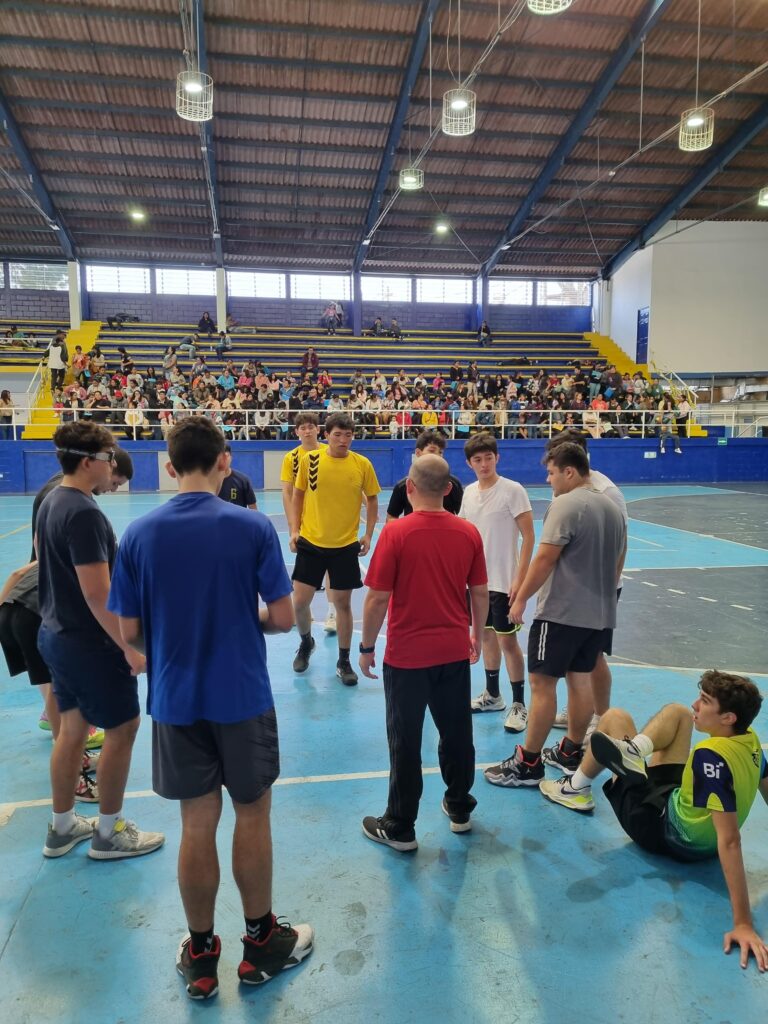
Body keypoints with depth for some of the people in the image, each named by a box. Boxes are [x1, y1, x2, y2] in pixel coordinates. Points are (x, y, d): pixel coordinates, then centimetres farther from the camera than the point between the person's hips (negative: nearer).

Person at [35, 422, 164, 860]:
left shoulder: (53, 502, 6)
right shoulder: (83, 513, -24)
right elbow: (98, 595, -26)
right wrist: (131, 648, -19)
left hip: (58, 634, 9)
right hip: (88, 641, -9)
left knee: (73, 728, 18)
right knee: (122, 728, 5)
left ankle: (63, 827, 31)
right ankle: (109, 833, 18)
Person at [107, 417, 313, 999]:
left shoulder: (139, 534, -7)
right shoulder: (254, 527, -14)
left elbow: (129, 632, -3)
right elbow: (283, 618, -11)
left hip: (174, 701, 2)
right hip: (243, 699, -2)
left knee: (198, 826, 15)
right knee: (252, 819, 15)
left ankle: (201, 958, 31)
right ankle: (261, 944, 32)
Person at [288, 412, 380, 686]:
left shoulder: (362, 464, -4)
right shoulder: (309, 460, -3)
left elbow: (372, 500, 7)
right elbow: (297, 496, 8)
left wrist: (368, 535, 1)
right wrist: (294, 530, 1)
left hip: (346, 545, 0)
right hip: (310, 542, 1)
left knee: (343, 603, 7)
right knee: (299, 602, 1)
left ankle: (343, 662, 22)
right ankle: (306, 642, 33)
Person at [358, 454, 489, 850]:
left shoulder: (396, 532, -16)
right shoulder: (469, 532, -3)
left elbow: (377, 597, -14)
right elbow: (480, 592, 4)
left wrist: (367, 647, -2)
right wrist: (478, 633, 19)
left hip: (407, 655, -4)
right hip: (455, 651, 4)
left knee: (405, 742, 8)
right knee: (456, 732, 19)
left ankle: (399, 827, 21)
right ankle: (460, 809, 36)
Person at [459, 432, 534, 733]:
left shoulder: (513, 490, -12)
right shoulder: (468, 493, 5)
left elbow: (528, 537, -13)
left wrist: (519, 578, -18)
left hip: (504, 581, -6)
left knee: (507, 640, -1)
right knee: (486, 635, 16)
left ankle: (519, 705, 11)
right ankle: (492, 695, 31)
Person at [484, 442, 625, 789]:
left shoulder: (566, 504, -14)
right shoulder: (612, 507, 13)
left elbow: (545, 558, -18)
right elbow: (618, 562, 20)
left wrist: (521, 599, -10)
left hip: (561, 612, -9)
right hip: (599, 613, 9)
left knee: (542, 683, -2)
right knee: (580, 680, 16)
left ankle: (528, 764, 4)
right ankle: (572, 752, 27)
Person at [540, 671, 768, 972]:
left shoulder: (712, 756, -39)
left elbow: (729, 841, -40)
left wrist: (743, 923, -39)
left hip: (660, 829, -7)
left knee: (615, 718, 2)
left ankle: (577, 789, 22)